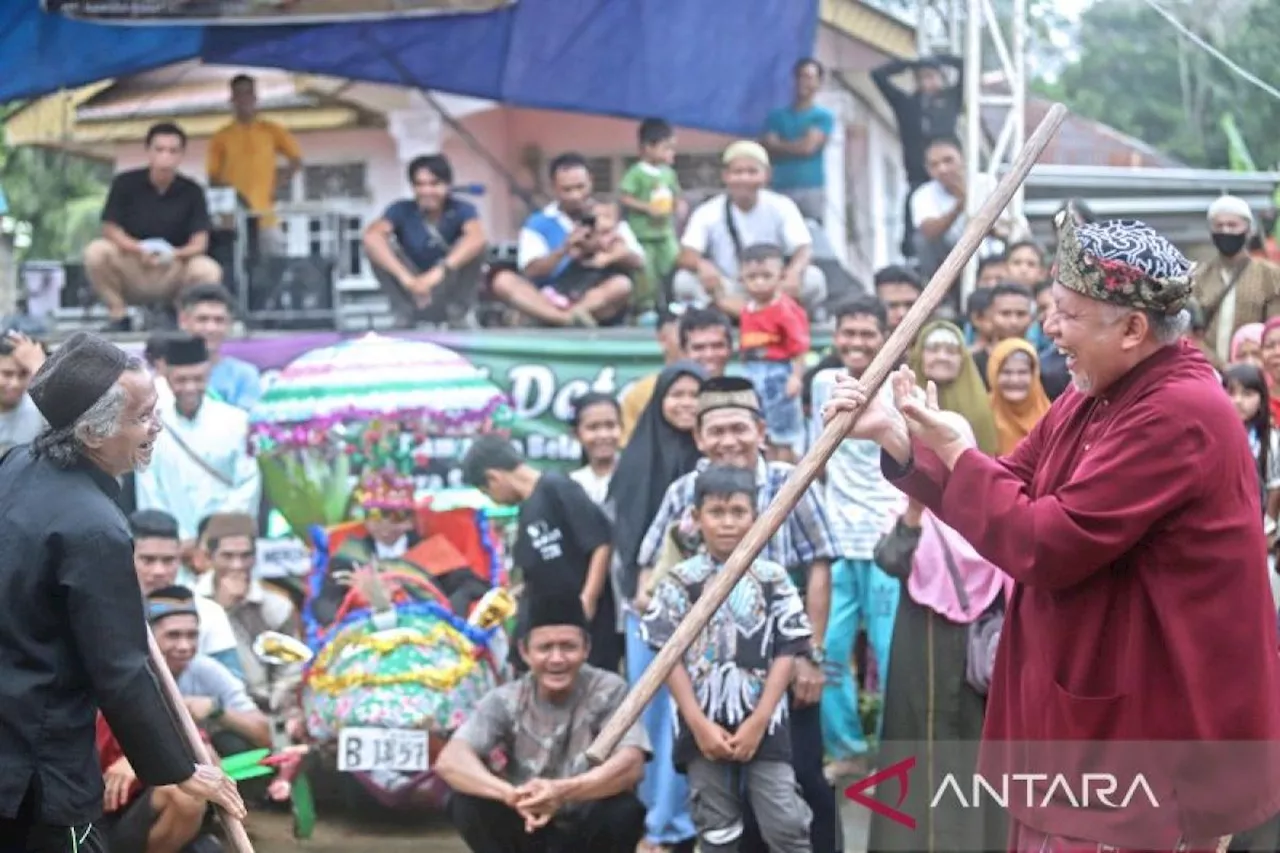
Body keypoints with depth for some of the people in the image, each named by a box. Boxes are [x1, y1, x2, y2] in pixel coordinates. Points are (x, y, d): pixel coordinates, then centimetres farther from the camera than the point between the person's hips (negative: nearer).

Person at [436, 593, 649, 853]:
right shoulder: (506, 700, -9)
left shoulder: (609, 691, -13)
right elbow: (449, 760, -26)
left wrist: (564, 791, -49)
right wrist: (510, 794, -47)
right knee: (466, 804, -25)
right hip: (527, 830, 2)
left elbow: (631, 765, -30)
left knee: (624, 810, -33)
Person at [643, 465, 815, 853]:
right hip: (704, 726, 0)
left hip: (764, 725, 0)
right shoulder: (679, 582, 0)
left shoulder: (774, 579, 2)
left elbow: (787, 651, 0)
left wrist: (758, 721, -8)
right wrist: (699, 723, -8)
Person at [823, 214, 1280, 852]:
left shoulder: (1176, 415, -22)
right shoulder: (1094, 400, 11)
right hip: (1095, 715, 10)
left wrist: (956, 453, -11)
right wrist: (896, 437, 4)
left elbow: (1046, 545, -24)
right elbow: (1009, 499, 14)